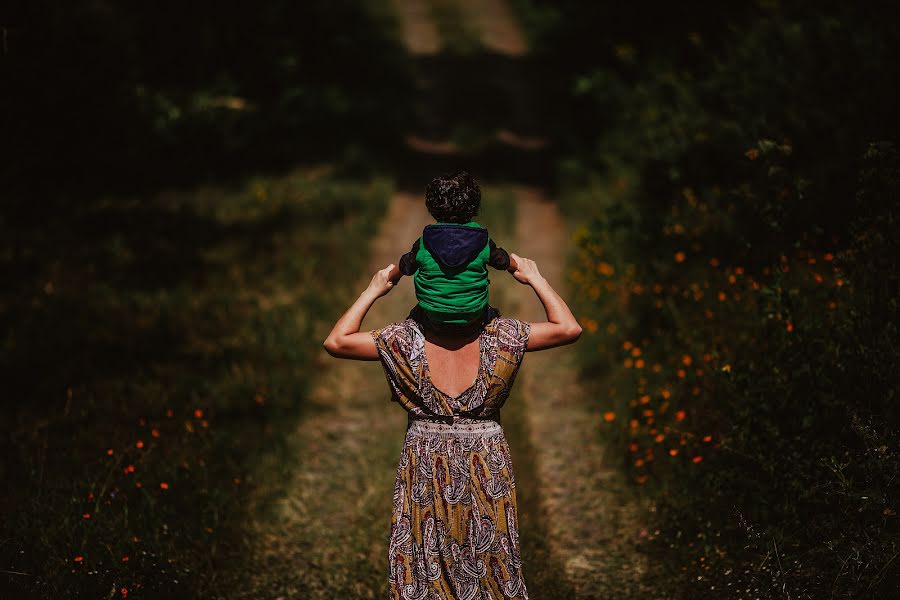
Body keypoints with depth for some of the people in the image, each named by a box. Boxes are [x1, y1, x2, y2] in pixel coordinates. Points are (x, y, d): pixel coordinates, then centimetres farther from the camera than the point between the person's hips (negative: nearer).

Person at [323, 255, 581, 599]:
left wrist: (373, 291, -1)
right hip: (487, 464, 0)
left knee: (424, 567, 10)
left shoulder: (407, 338, -10)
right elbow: (569, 329, -6)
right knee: (491, 561, 13)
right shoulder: (500, 335, -9)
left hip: (425, 466, 0)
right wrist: (535, 280, 2)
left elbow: (336, 342, -6)